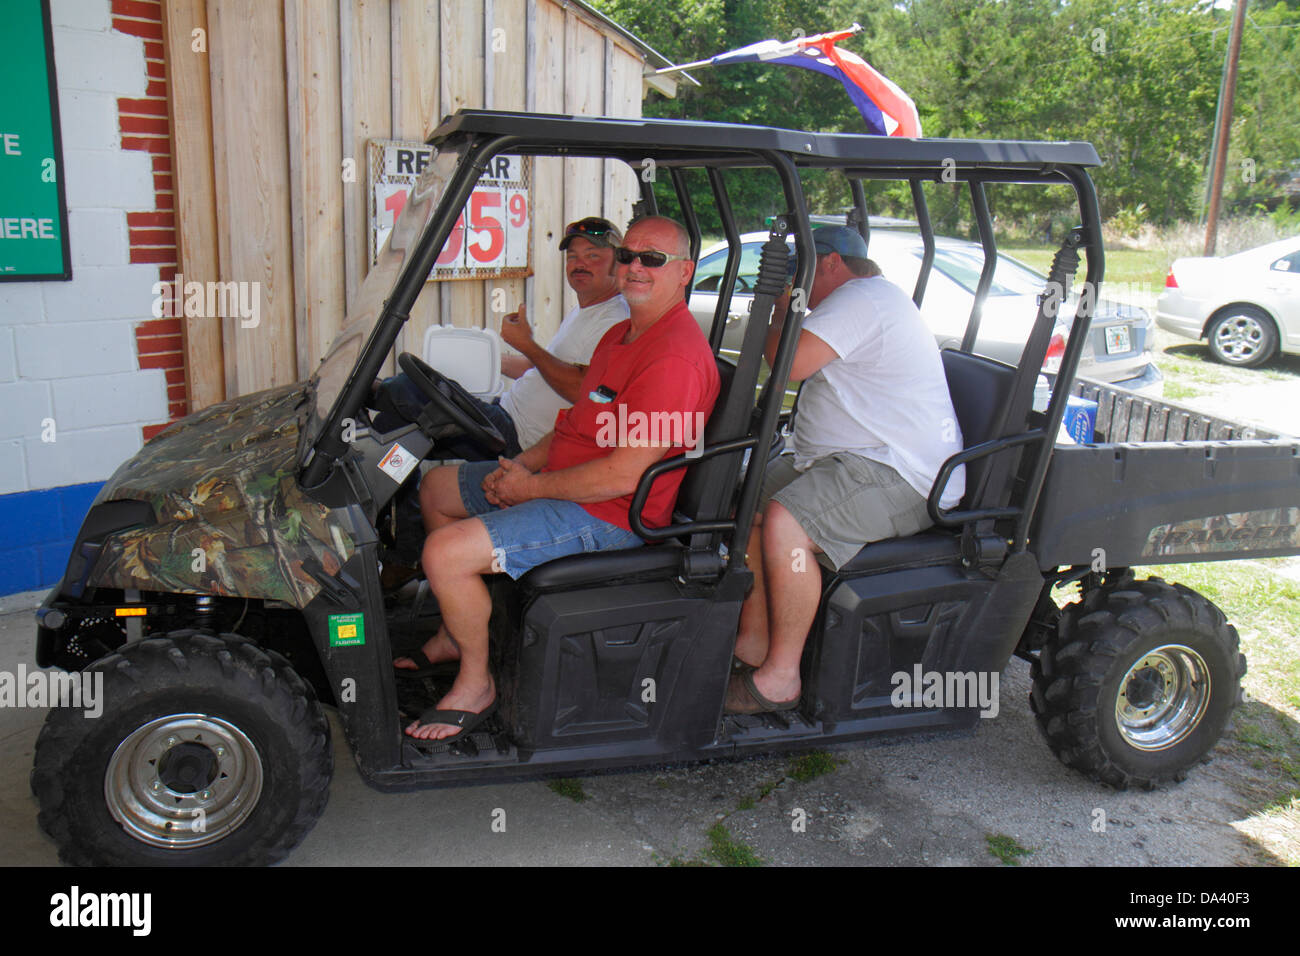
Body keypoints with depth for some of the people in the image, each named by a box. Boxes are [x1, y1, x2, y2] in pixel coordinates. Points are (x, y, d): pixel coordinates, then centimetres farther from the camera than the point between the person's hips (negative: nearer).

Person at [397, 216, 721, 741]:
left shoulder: (675, 357, -24)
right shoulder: (622, 334, 11)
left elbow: (622, 476, -28)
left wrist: (529, 487, -17)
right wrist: (524, 462, 2)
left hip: (608, 514, -11)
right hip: (565, 479, 11)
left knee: (446, 554, -22)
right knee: (437, 486, 20)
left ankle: (476, 684, 3)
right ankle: (454, 634, 30)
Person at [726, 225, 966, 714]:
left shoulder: (862, 298, -12)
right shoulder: (868, 299, 25)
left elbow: (789, 363, -22)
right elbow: (805, 368, 34)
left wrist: (782, 306, -5)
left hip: (901, 477, -12)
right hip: (850, 459, 12)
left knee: (785, 522, -31)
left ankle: (781, 678, -19)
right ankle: (753, 642, 5)